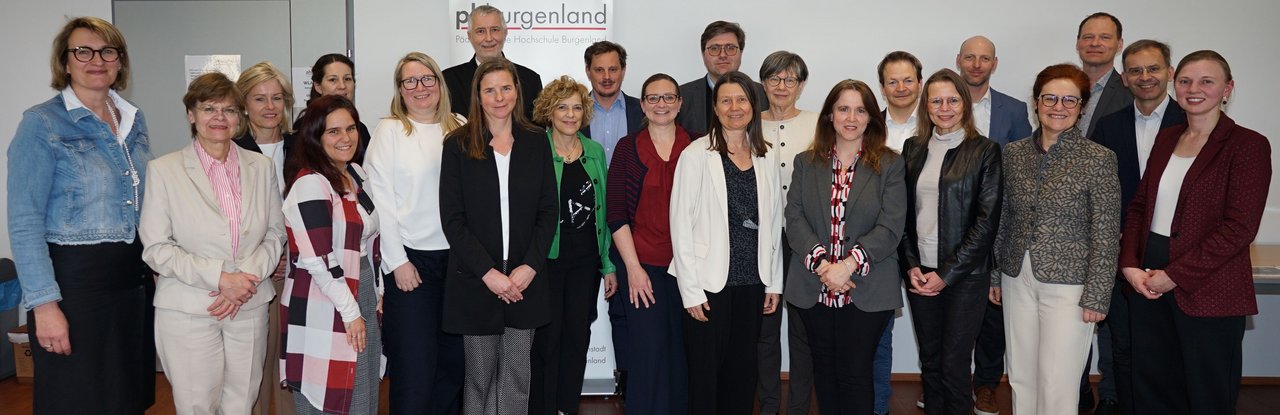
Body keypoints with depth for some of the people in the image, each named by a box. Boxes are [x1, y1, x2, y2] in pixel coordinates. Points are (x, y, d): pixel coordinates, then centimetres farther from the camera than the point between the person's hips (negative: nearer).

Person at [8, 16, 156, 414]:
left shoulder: (134, 119, 9)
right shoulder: (42, 123, -9)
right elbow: (24, 223, -12)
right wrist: (43, 303, -18)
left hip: (134, 278, 6)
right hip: (74, 279, -6)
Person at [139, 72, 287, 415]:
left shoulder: (261, 167, 8)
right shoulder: (164, 170, -2)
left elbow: (275, 235, 9)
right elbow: (155, 248, -6)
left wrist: (247, 277, -9)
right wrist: (219, 277, -16)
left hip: (250, 308, 3)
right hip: (188, 311, -3)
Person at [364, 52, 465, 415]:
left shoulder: (460, 128, 8)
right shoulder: (389, 130, -1)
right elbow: (380, 200, -5)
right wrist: (397, 262, -9)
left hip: (457, 256, 4)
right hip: (411, 258, -4)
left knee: (454, 357, 11)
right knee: (414, 363, -1)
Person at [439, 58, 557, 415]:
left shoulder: (536, 143, 6)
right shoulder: (458, 145, 0)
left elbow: (548, 211, 4)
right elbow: (452, 218, -5)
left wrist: (529, 267, -8)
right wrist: (488, 272, -12)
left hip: (525, 279, 2)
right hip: (475, 279, -2)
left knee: (517, 375, 7)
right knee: (479, 373, 7)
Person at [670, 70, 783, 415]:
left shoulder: (768, 156, 7)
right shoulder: (697, 155, -7)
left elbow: (774, 221, 11)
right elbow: (681, 224, -8)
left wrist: (774, 281, 9)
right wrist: (691, 290, -11)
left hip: (752, 282, 4)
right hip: (709, 283, -4)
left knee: (744, 372, 12)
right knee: (705, 372, 4)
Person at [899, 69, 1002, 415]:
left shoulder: (984, 151, -4)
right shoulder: (913, 149, 8)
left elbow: (987, 220, -8)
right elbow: (903, 213, 8)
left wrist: (946, 274, -11)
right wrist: (912, 266, -4)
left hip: (964, 277, -3)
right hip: (920, 273, 4)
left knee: (954, 366, 0)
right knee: (929, 361, 11)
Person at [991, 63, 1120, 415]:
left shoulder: (1099, 159, -8)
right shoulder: (1013, 153, 4)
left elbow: (1105, 236, -8)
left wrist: (1097, 296, -10)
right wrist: (994, 274, 12)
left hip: (1069, 285, -4)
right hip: (1018, 280, 4)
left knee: (1057, 385, 0)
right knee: (1021, 378, 13)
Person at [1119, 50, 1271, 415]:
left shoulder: (1247, 145, -7)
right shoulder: (1166, 140, 11)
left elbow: (1240, 227, -15)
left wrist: (1175, 275, -16)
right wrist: (1130, 264, -3)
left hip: (1207, 291, -5)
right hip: (1149, 284, 5)